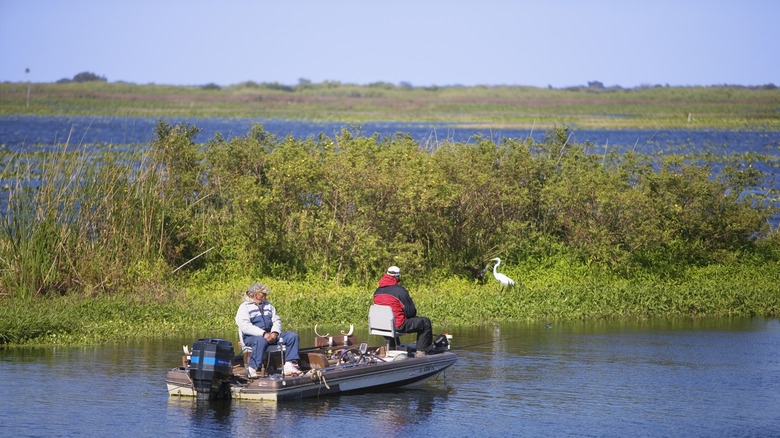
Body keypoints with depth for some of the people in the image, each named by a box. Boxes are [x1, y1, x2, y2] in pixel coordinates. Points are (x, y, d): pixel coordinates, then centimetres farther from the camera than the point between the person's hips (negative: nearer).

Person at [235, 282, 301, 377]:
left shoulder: (268, 306, 23)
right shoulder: (244, 307, 0)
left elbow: (277, 321, 15)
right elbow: (244, 326, -15)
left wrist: (274, 333, -10)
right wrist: (264, 334, -23)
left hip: (269, 335, 7)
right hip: (251, 336, -7)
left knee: (293, 336, -9)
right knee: (262, 341, -42)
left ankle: (289, 366, -17)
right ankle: (251, 369, -35)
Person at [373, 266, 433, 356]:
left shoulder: (378, 291, 7)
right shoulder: (400, 290, -16)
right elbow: (411, 312, -14)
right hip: (398, 326, -8)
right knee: (426, 322, 4)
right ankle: (421, 351, 4)